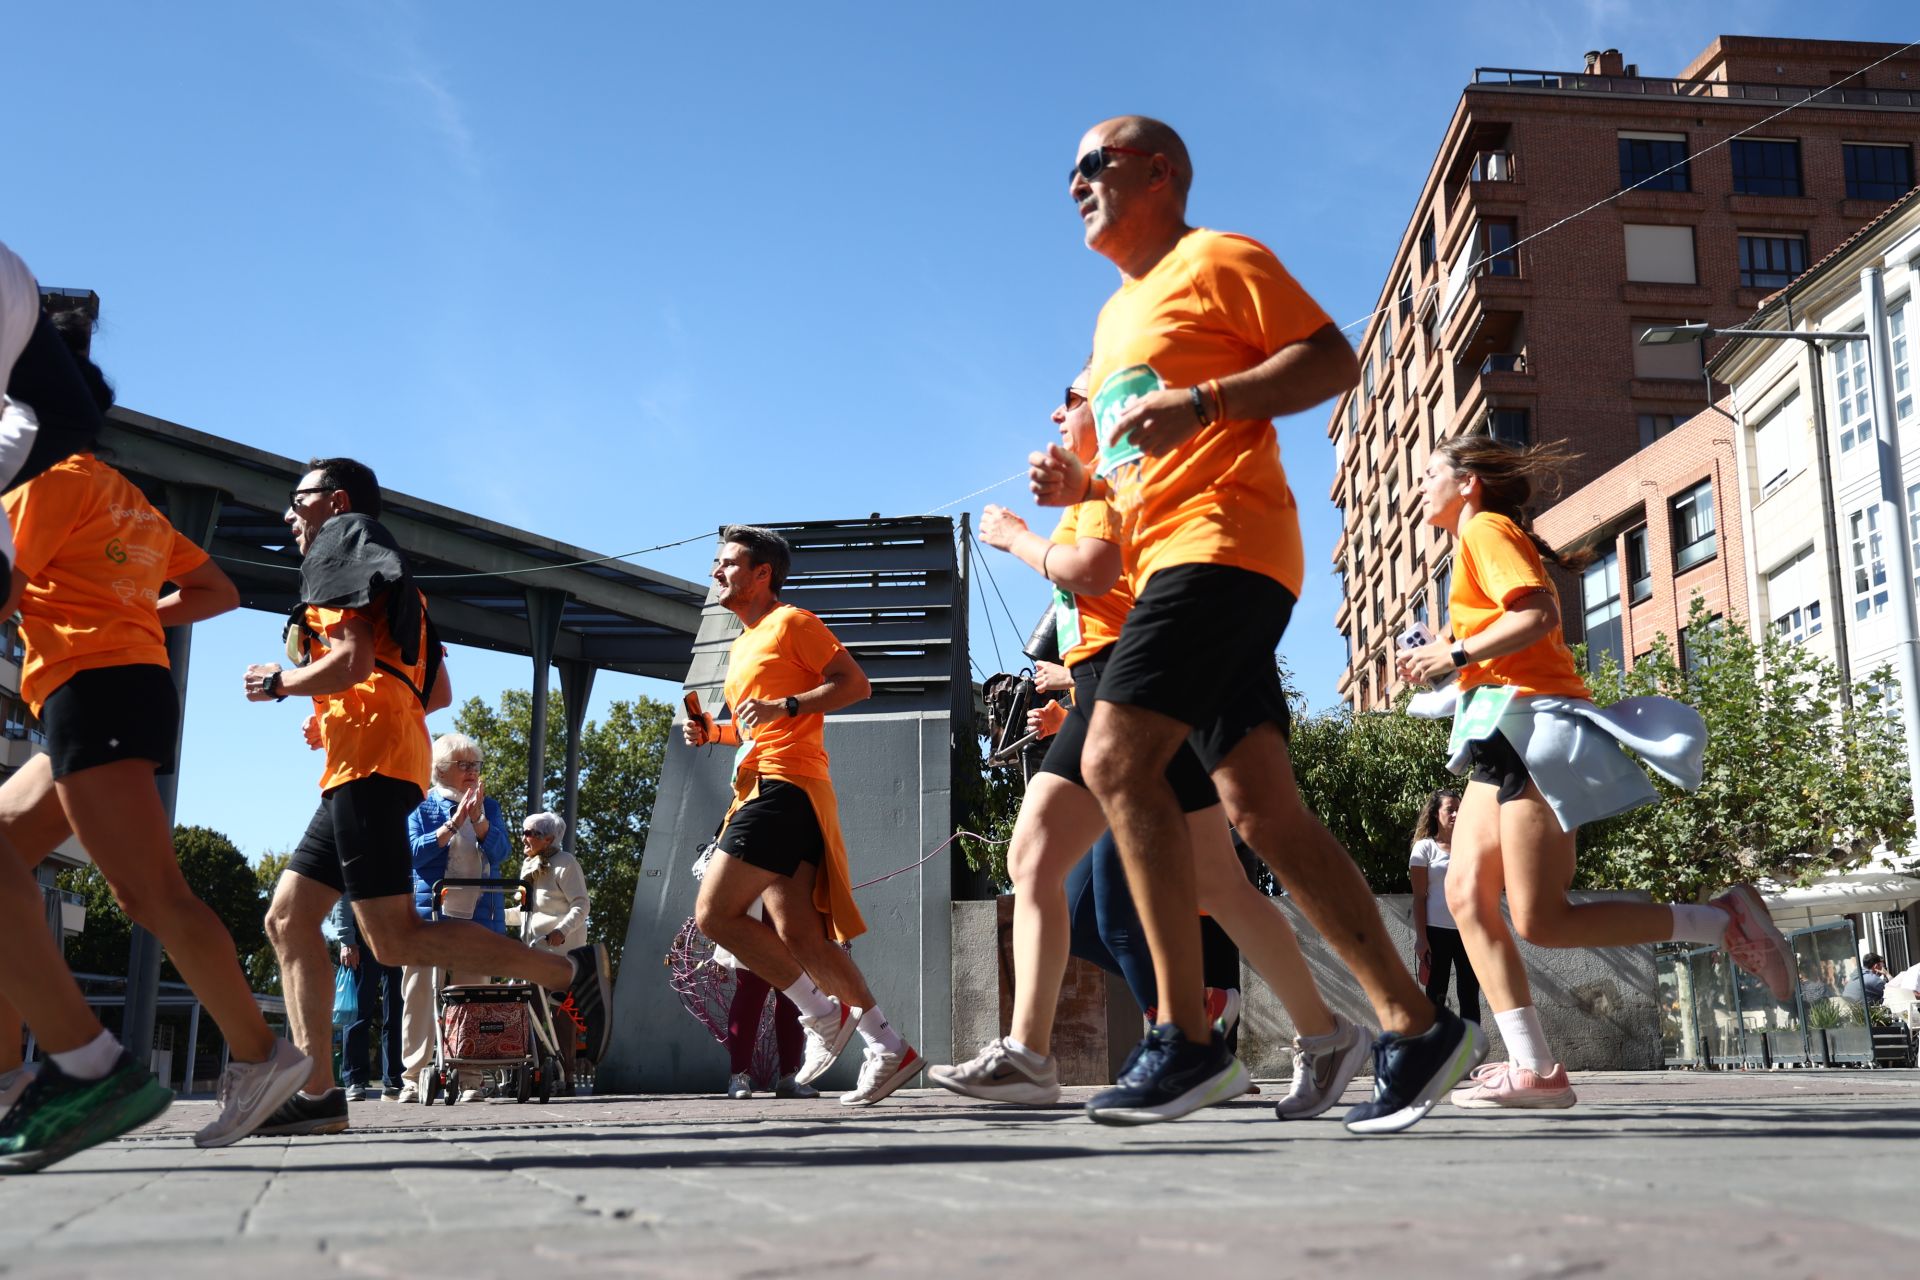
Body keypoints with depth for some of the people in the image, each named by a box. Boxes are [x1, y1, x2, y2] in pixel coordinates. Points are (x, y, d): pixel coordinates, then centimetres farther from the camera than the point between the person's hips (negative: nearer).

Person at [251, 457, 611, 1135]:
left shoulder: (340, 549, 1)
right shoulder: (384, 577, 29)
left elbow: (353, 661, -15)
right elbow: (438, 692, 26)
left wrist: (275, 682, 0)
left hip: (369, 761, -10)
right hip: (357, 771, 10)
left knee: (395, 937, -15)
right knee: (287, 919, 6)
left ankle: (570, 969, -17)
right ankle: (317, 1091, 1)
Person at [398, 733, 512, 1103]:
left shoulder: (489, 806, 15)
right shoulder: (422, 805, 8)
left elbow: (501, 852, 2)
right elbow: (415, 851, -6)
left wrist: (477, 818, -12)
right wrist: (455, 822, -13)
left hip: (479, 917, 2)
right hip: (429, 914, -2)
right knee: (421, 996, -4)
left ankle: (471, 1079, -1)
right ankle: (414, 1076, -1)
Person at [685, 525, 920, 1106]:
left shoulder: (791, 622, 0)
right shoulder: (743, 645, 28)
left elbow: (855, 683, -9)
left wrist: (783, 706, -19)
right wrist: (713, 730, 17)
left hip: (785, 785, -9)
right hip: (764, 789, 9)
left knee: (715, 912, -15)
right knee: (797, 934, 0)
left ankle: (822, 1012, -5)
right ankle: (889, 1049, 2)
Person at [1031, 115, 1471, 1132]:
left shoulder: (1218, 260, 4)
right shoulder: (1116, 317, 29)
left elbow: (1335, 360, -6)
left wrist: (1204, 402, -17)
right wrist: (1082, 483, 13)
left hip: (1222, 546, -9)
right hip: (1172, 560, 9)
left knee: (1115, 758, -21)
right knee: (1261, 807, 0)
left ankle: (1186, 1038, -18)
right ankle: (1415, 1028, 3)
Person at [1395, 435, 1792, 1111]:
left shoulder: (1485, 528, -3)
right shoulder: (1481, 539, 26)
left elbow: (1539, 613, -19)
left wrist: (1453, 655, -14)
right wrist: (1451, 661, 20)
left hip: (1533, 725, -10)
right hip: (1507, 737, 10)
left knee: (1541, 921, -12)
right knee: (1465, 891, -3)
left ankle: (1724, 918, 0)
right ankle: (1533, 1068, -7)